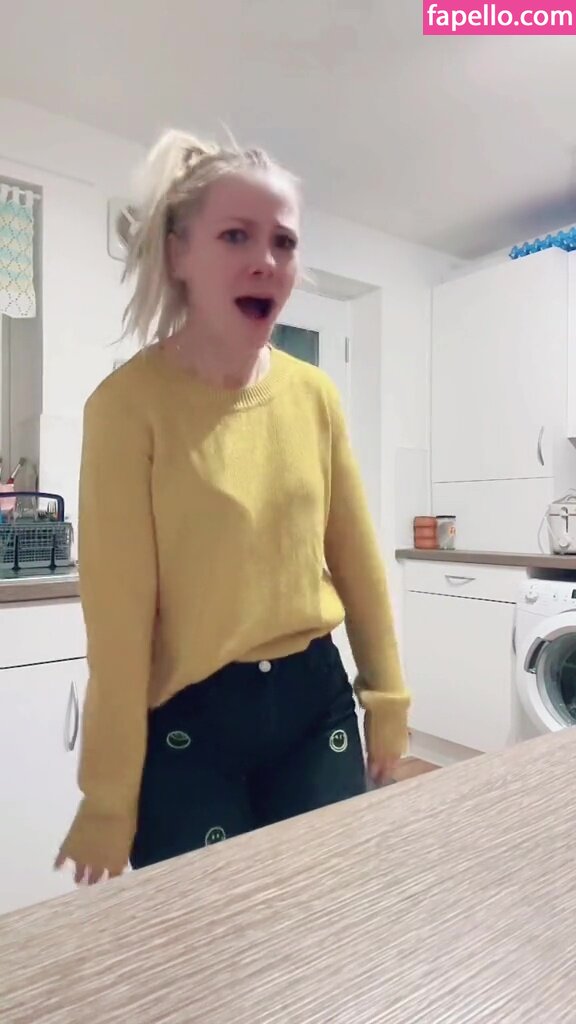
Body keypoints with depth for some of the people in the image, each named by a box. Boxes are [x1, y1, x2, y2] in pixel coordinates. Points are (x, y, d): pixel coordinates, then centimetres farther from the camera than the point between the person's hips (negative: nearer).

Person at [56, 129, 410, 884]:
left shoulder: (314, 395, -1)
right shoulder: (131, 402, -15)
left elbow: (355, 555, 4)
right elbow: (118, 609, -15)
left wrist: (385, 692, 9)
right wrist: (110, 798, -8)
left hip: (316, 696, 5)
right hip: (190, 722, -4)